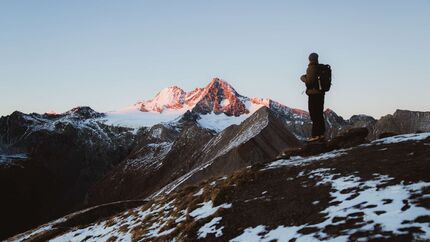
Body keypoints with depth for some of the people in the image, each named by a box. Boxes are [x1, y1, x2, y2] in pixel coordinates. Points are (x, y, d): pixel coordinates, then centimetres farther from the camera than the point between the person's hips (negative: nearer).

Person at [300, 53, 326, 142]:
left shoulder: (311, 68, -13)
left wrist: (303, 78, 0)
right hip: (321, 93, 9)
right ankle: (321, 134, 17)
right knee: (320, 114, 14)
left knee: (314, 115, -7)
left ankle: (315, 135, -8)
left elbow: (309, 81, -20)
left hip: (313, 94, -8)